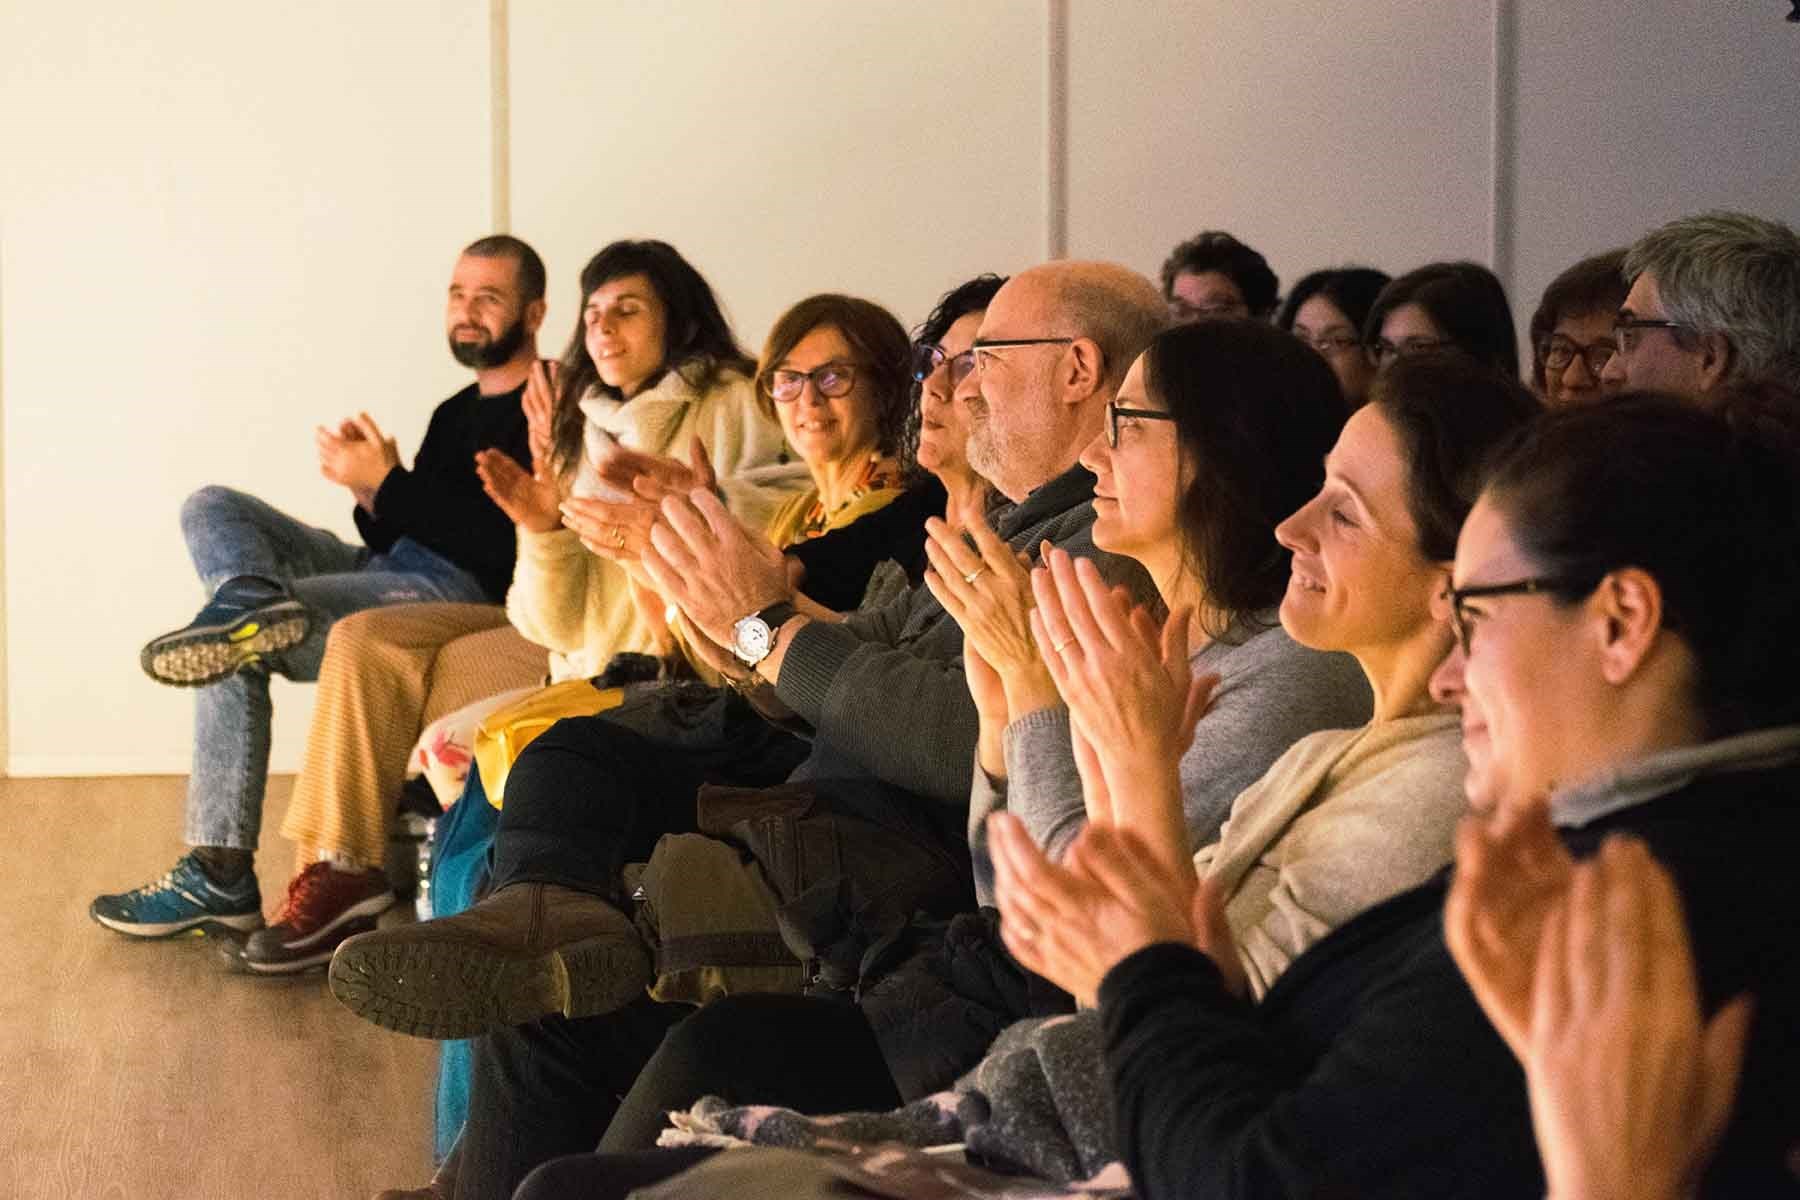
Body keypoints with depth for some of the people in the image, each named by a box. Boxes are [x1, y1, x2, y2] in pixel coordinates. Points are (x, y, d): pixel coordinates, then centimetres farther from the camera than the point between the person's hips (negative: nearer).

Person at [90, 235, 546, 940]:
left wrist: (386, 484, -16)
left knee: (237, 647, -23)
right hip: (390, 570, 10)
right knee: (210, 508, -3)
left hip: (466, 593, -10)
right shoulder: (456, 413, 25)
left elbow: (505, 540, -18)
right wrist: (372, 494, -2)